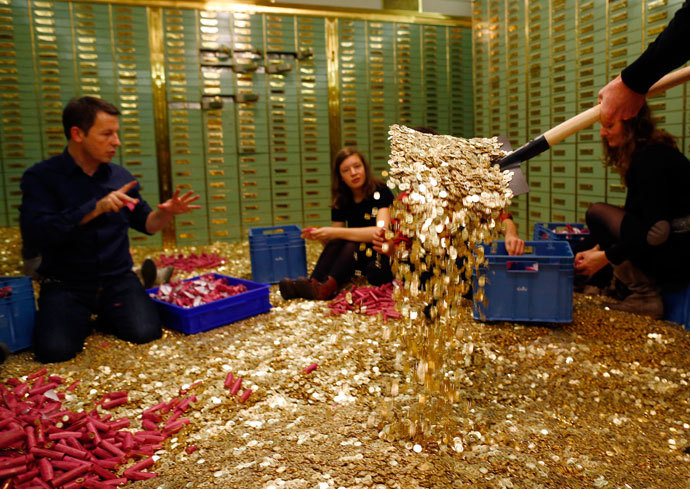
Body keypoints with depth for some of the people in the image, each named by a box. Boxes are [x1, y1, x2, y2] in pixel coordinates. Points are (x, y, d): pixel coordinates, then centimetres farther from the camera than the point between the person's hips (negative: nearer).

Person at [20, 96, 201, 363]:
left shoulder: (121, 176, 6)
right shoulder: (40, 177, -7)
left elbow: (146, 223, 15)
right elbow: (35, 233, -20)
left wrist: (166, 212, -8)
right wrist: (96, 208, -27)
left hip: (118, 279, 3)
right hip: (65, 284, -3)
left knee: (145, 332, -18)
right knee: (55, 350, -23)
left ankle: (106, 315, 15)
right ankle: (81, 320, 12)